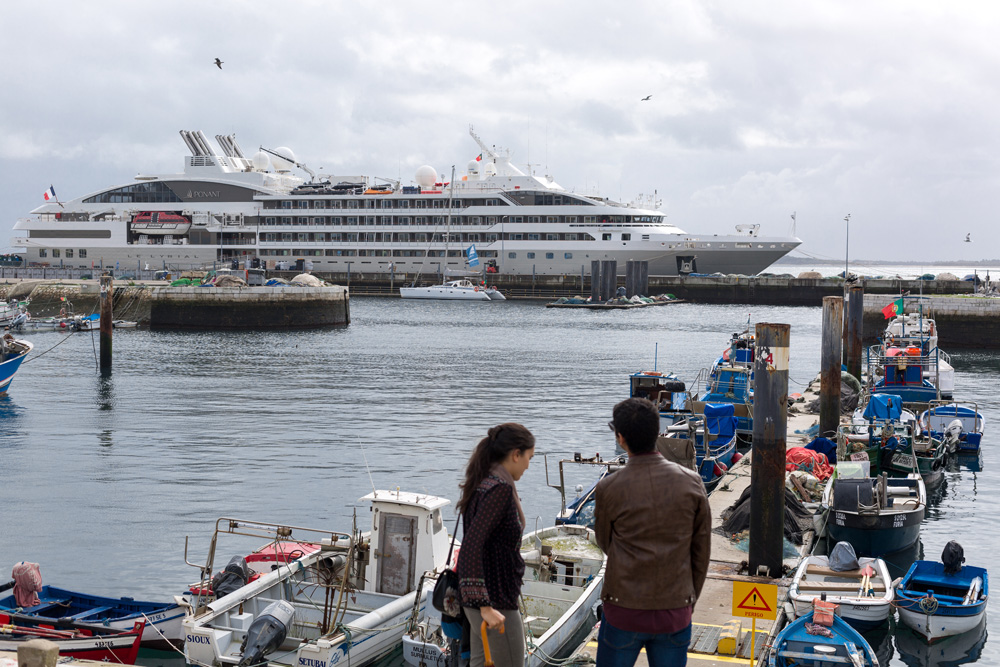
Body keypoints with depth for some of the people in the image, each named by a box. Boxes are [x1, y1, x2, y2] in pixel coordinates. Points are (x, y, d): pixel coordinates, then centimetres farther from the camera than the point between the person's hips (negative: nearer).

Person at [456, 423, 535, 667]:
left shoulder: (482, 484, 10)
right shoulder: (500, 488, -19)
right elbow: (471, 546, -27)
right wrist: (485, 606, -28)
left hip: (484, 601, 9)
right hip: (496, 603, -9)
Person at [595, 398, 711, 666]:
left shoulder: (610, 489, -11)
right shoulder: (692, 482, -5)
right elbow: (701, 551, 2)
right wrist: (689, 601, 13)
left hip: (624, 613, -2)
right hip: (675, 613, 2)